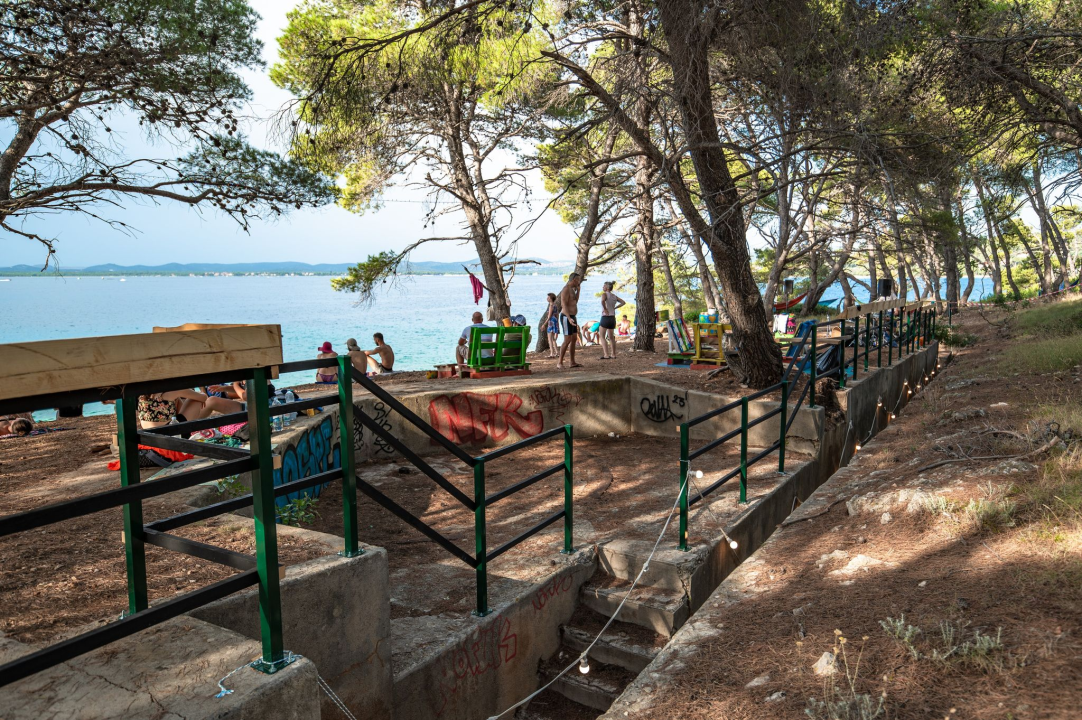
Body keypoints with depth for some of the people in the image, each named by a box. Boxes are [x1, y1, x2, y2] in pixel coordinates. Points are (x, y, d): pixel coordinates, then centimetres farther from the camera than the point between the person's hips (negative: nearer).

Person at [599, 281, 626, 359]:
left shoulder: (604, 294, -8)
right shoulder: (614, 296, 13)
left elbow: (602, 301, -31)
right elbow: (623, 302, 17)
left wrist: (605, 309, -17)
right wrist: (614, 308, 11)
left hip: (605, 317, -7)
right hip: (613, 318, 7)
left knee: (602, 337, -3)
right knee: (611, 337, 18)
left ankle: (606, 355, -13)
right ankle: (613, 354, 22)